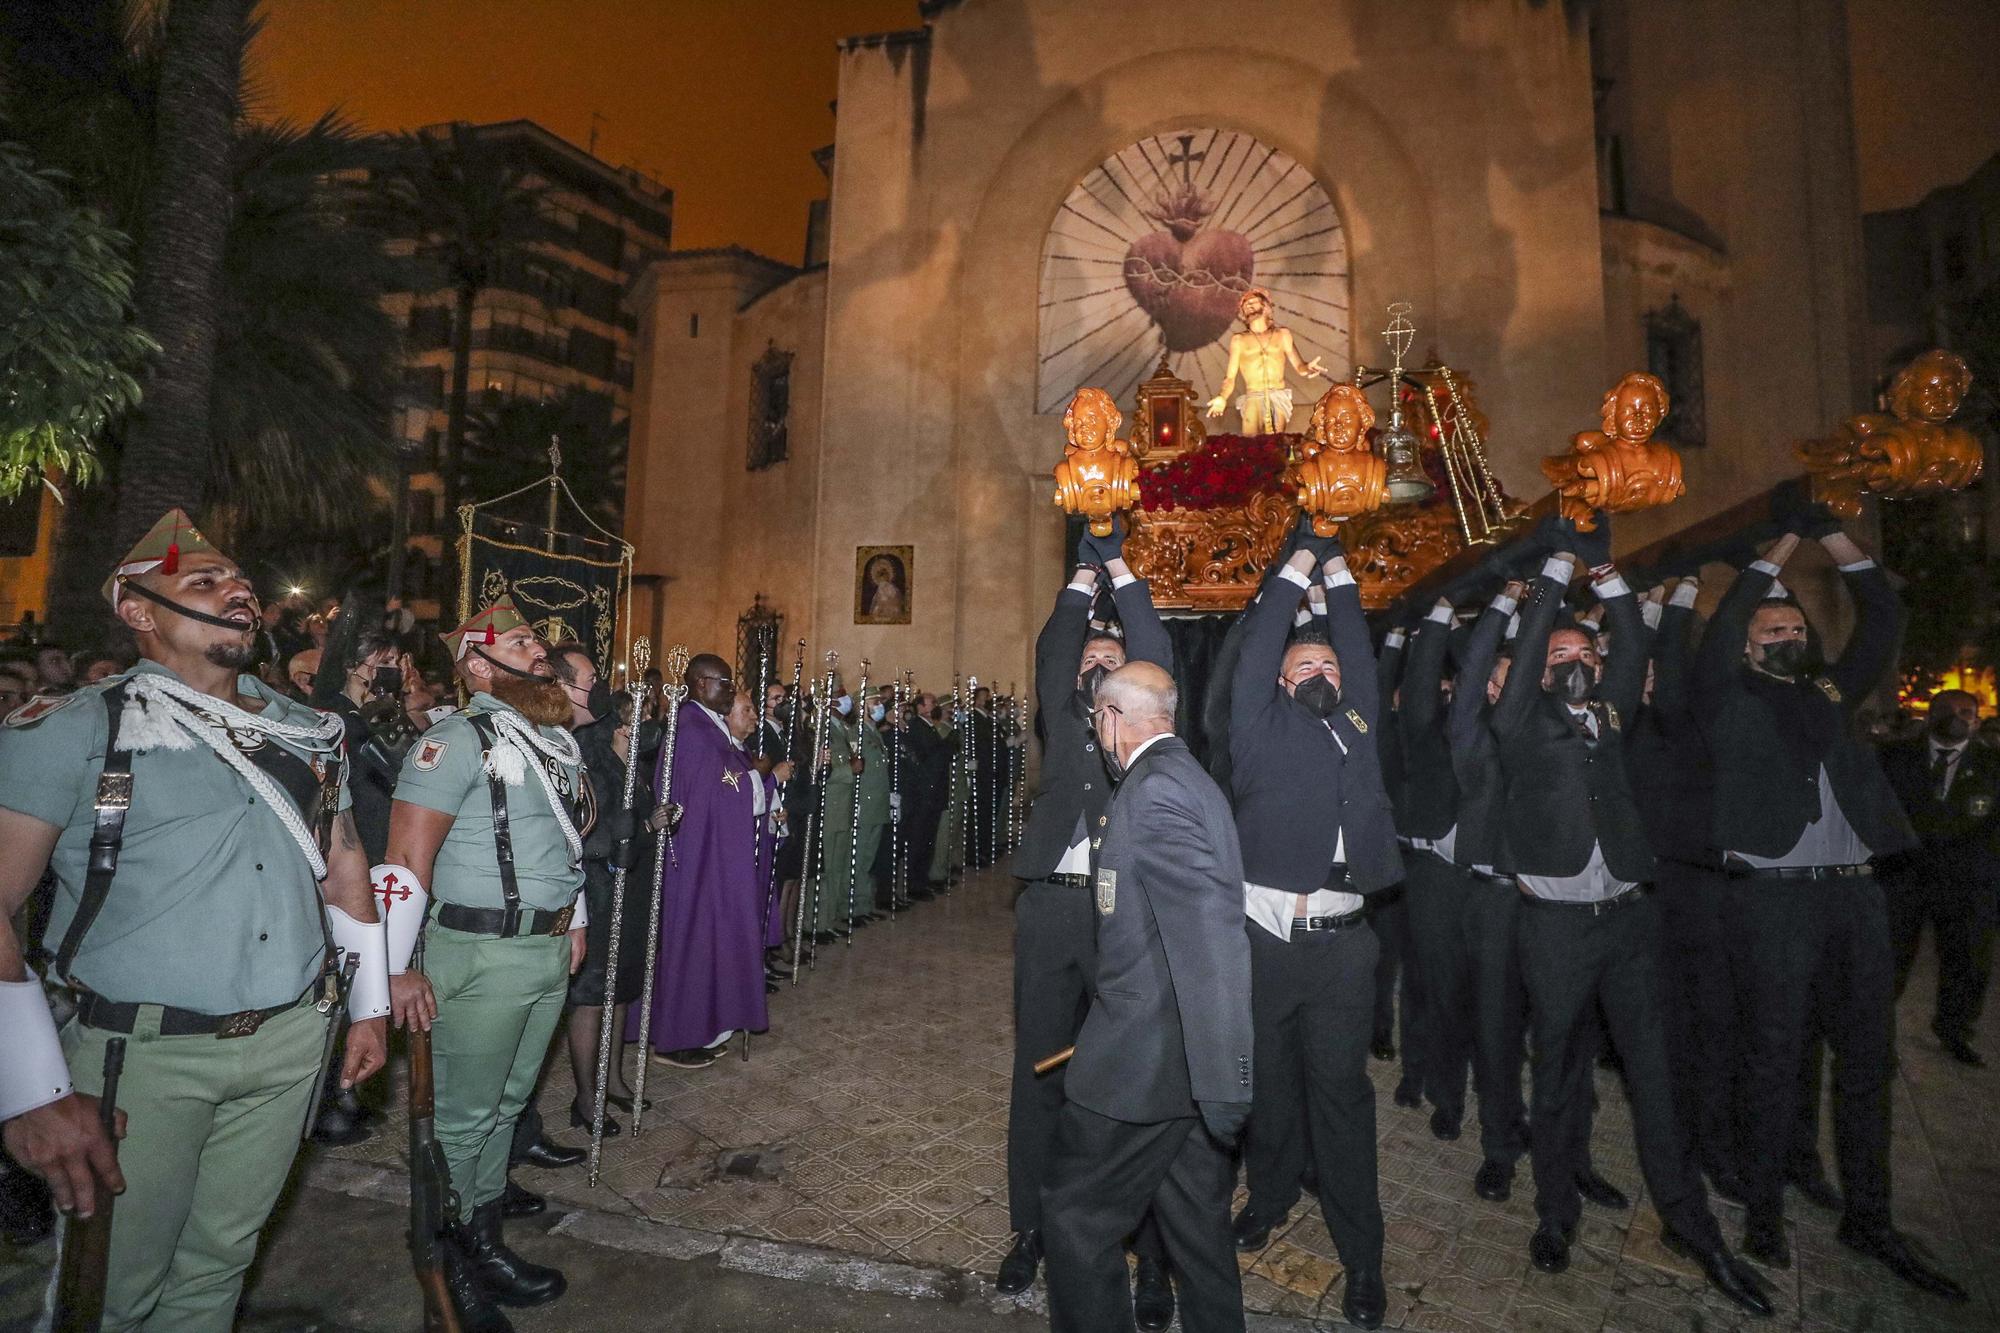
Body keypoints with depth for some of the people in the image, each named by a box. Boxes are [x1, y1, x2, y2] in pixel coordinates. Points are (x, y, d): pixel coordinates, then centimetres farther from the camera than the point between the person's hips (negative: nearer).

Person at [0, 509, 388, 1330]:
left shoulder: (308, 733, 9)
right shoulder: (71, 731, -6)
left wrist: (370, 1005, 14)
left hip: (290, 1046, 4)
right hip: (141, 1055, -3)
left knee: (219, 1264, 16)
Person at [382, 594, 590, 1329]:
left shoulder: (558, 737, 11)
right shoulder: (458, 740, -14)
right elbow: (406, 858, -17)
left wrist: (574, 920, 19)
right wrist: (401, 967, -17)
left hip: (550, 947, 7)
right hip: (481, 955, -7)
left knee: (508, 1102, 19)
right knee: (462, 1116, 7)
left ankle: (483, 1242, 35)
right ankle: (443, 1268, 26)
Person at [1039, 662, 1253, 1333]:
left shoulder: (1152, 791, -21)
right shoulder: (1185, 776, 10)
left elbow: (1211, 935, -28)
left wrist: (1224, 1088, -25)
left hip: (1144, 1055, -9)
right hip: (1197, 1062, 9)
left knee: (1077, 1213, 9)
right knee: (1195, 1219, 22)